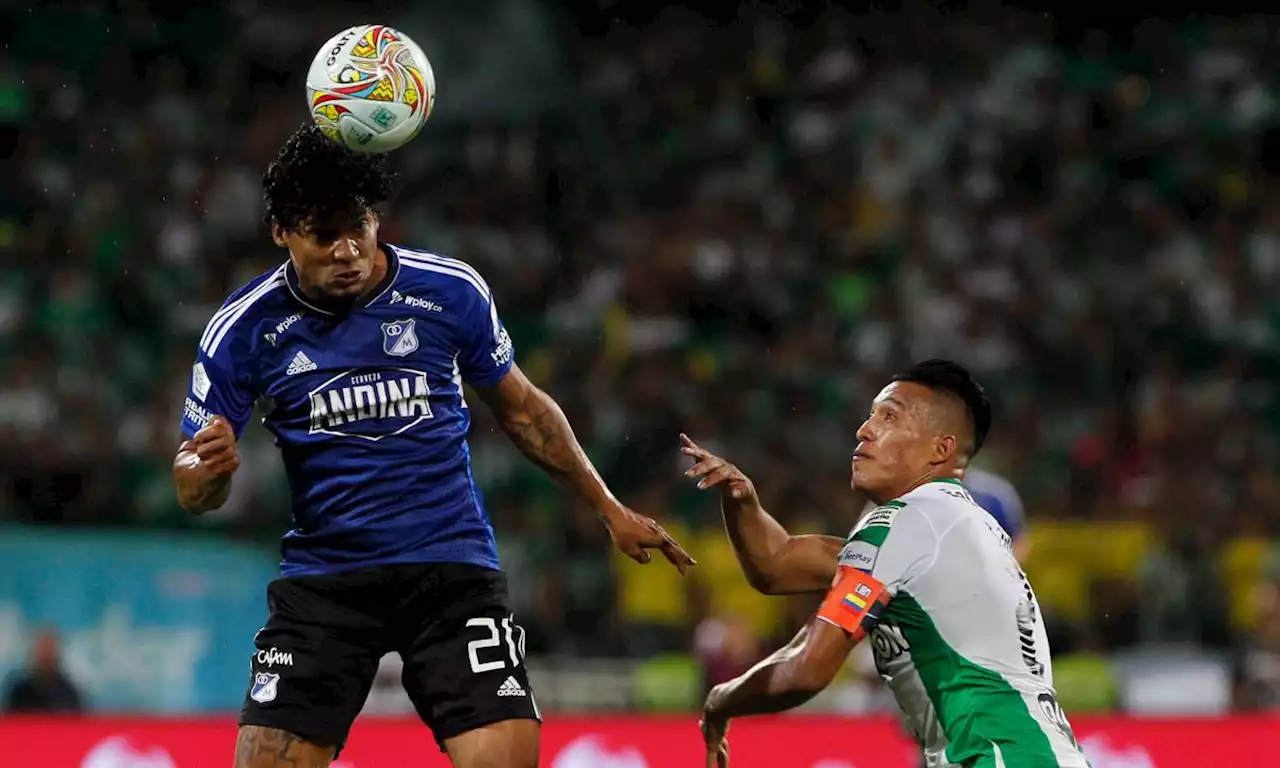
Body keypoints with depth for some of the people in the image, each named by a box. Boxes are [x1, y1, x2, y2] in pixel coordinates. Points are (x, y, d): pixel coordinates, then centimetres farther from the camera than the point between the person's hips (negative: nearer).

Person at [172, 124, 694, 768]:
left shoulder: (452, 292, -3)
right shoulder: (244, 327, -5)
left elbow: (521, 407, 14)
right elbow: (192, 487, 2)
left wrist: (610, 510, 18)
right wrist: (209, 469, -22)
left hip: (453, 568, 0)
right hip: (322, 578, 0)